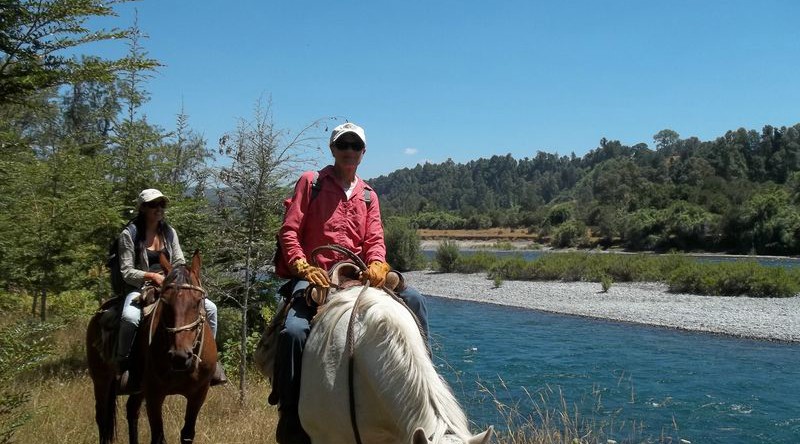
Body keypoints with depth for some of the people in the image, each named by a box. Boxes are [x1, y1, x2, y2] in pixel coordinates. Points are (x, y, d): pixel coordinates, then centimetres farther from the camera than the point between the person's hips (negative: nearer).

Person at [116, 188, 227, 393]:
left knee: (210, 308, -8)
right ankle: (123, 365, -17)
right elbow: (126, 271, -8)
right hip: (139, 289, -5)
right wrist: (152, 276, -21)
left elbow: (180, 263, 9)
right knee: (130, 318, -38)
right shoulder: (129, 235, -4)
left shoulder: (170, 232, 11)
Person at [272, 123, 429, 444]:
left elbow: (374, 240, 9)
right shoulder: (311, 182, 6)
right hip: (313, 275, -4)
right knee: (294, 331, -31)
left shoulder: (368, 195, 18)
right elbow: (288, 231, 0)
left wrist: (376, 264, -15)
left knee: (414, 299, -14)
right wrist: (303, 267, -17)